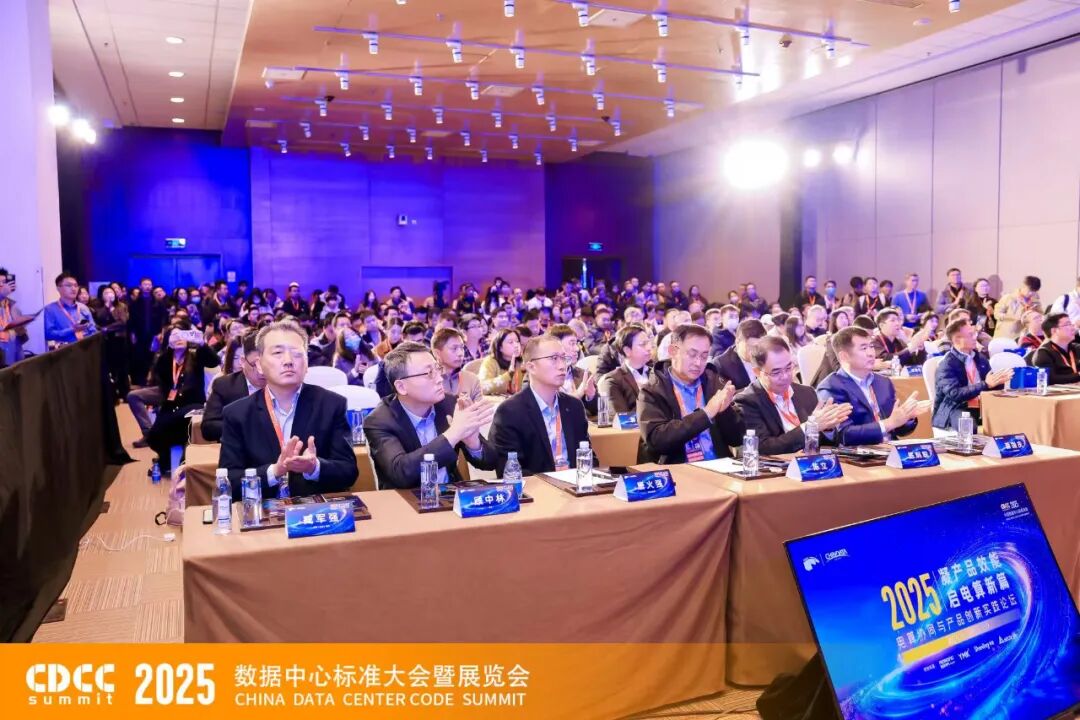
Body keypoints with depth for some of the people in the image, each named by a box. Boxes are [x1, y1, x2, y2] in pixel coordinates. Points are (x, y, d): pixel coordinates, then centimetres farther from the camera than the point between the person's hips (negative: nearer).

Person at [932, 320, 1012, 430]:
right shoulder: (947, 365, -9)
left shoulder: (980, 359, 15)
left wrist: (999, 380, -6)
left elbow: (991, 386, 18)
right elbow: (955, 394, -20)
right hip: (955, 410, -7)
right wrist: (985, 385, -23)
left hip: (981, 407, 7)